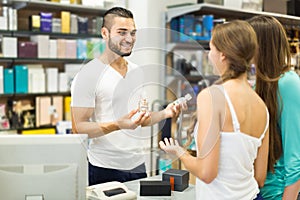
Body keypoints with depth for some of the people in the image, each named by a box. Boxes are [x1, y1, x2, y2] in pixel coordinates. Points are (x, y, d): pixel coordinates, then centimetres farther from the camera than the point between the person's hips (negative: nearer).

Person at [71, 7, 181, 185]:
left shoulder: (137, 72, 8)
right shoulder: (88, 75, -12)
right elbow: (78, 128, -16)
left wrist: (164, 113, -4)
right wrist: (118, 125, -29)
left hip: (138, 164, 6)